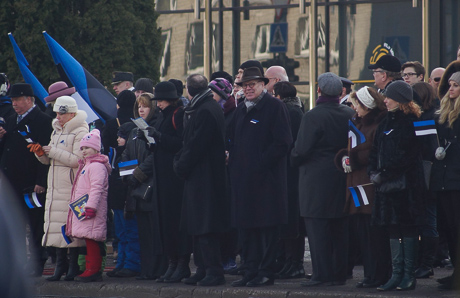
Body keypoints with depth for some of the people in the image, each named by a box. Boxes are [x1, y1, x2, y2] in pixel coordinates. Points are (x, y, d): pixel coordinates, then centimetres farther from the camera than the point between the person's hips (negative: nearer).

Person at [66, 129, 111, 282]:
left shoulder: (97, 166, -12)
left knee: (91, 239, -12)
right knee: (90, 241, 10)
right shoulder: (85, 165, 22)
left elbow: (97, 188, -21)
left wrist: (90, 206, -26)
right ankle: (94, 270, 12)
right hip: (83, 209, 11)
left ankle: (92, 270, -13)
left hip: (92, 208, -11)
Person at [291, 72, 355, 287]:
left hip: (317, 180, -7)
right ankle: (339, 273, 14)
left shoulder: (313, 116, -15)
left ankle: (322, 274, -5)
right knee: (340, 229, 11)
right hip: (342, 179, 7)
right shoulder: (350, 114, 5)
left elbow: (301, 150, -15)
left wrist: (294, 160, 5)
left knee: (318, 229, -3)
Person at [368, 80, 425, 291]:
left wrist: (383, 174, -13)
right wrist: (373, 172, 0)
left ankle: (409, 275, 1)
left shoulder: (411, 123, -8)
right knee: (393, 228, 6)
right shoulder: (386, 123, 15)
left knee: (407, 228, -3)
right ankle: (397, 274, 8)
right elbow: (375, 151, 16)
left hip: (406, 185, -7)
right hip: (387, 185, 7)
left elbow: (405, 157, -14)